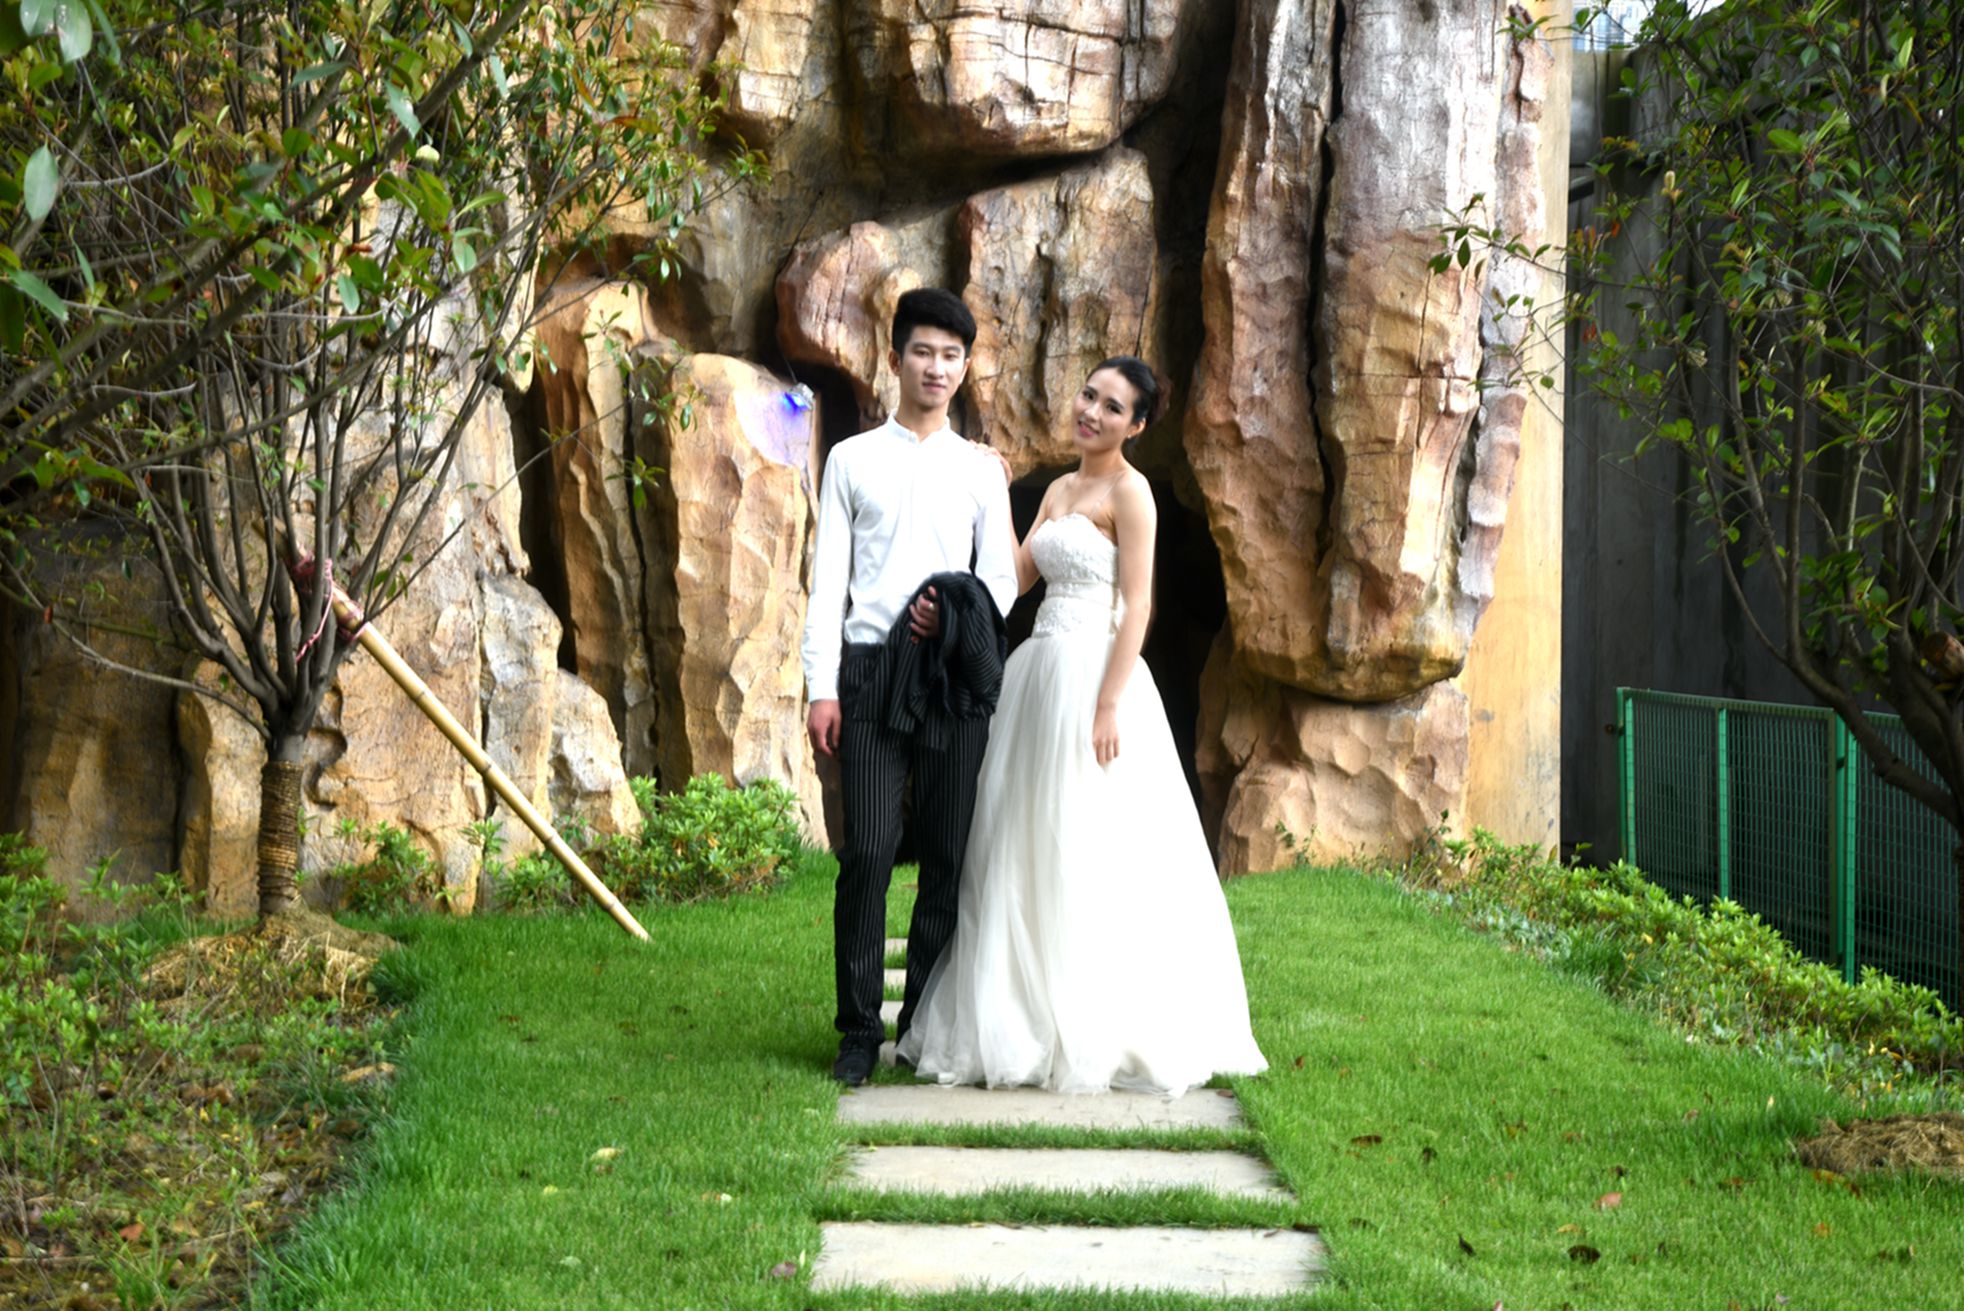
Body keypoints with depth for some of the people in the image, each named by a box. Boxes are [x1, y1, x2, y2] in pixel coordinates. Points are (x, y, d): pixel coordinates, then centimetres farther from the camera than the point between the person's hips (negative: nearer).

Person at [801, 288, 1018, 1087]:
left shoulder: (981, 470, 14)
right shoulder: (852, 460, 10)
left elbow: (1002, 581, 12)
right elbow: (828, 580, 6)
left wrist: (962, 611, -11)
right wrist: (822, 686, -4)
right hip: (871, 670, -2)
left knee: (948, 856, 2)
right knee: (867, 853, -8)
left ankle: (928, 1026, 11)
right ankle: (860, 1029, 0)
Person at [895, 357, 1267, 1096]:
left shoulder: (1128, 492, -7)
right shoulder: (1059, 490, 18)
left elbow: (1137, 605, -13)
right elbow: (1015, 576, 14)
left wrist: (1109, 705, -20)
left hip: (1092, 675, -8)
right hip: (1038, 673, 9)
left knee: (1091, 859, -5)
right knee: (1025, 858, 10)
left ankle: (1103, 1033, 3)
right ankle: (1032, 1022, 18)